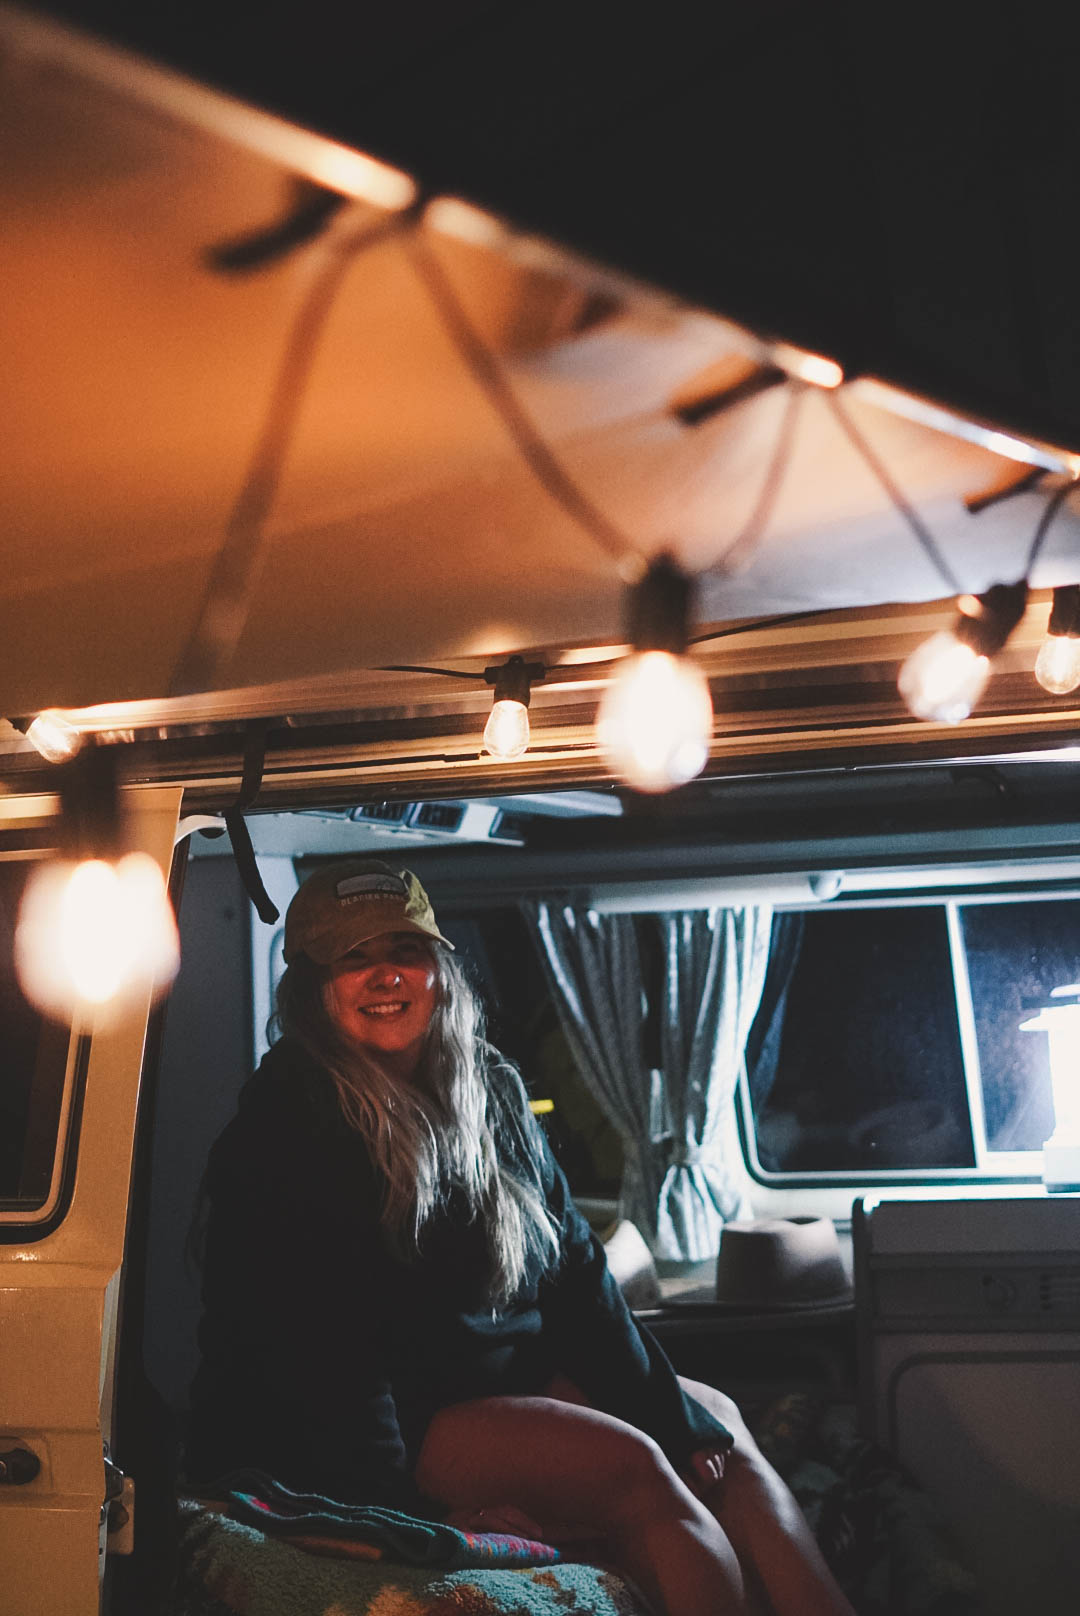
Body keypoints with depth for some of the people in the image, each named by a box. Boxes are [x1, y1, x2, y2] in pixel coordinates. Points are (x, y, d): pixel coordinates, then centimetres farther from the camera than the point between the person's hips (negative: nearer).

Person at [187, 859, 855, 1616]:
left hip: (515, 1369, 8)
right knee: (631, 1467, -21)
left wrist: (670, 1414, 2)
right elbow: (317, 1346, -19)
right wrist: (406, 1513, -25)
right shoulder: (285, 1127, -15)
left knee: (715, 1423, 5)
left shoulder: (490, 1089, 6)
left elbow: (576, 1265, 8)